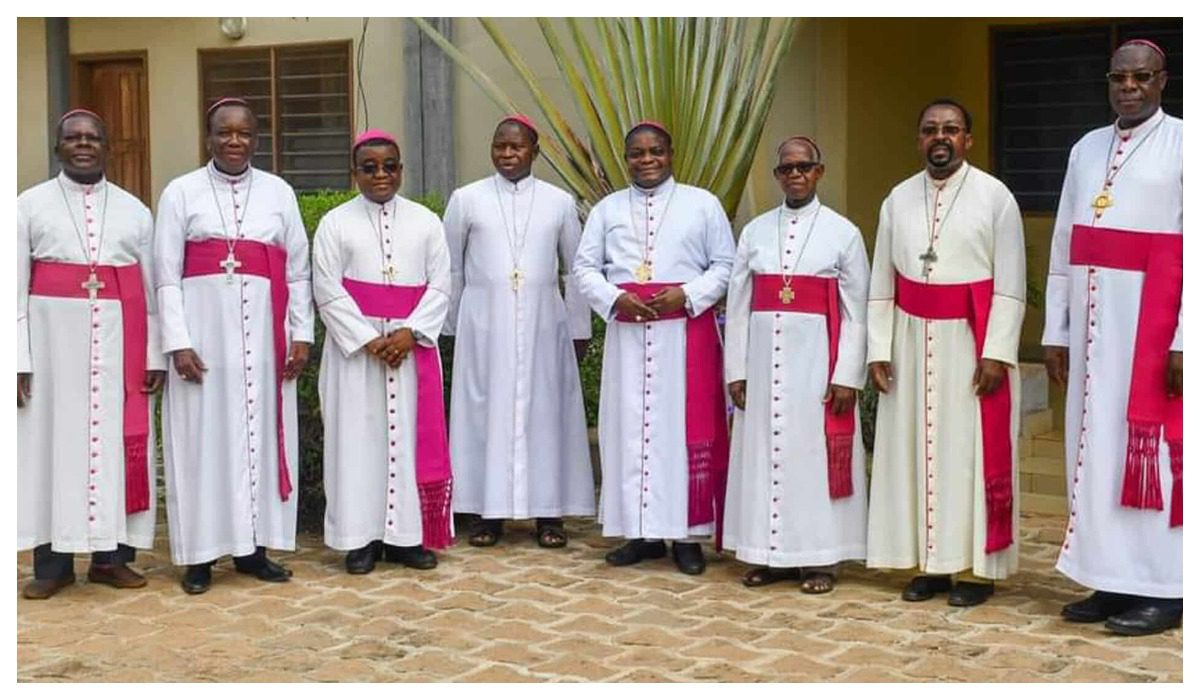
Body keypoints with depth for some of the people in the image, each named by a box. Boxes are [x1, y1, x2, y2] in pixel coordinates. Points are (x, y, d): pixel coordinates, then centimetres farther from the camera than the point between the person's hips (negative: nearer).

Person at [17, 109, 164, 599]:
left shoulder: (134, 210, 10)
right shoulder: (30, 206, 5)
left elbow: (151, 289, 9)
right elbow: (15, 289, 0)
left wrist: (154, 355, 2)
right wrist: (18, 360, -8)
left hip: (118, 345, 2)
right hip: (54, 343, -1)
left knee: (117, 443, 3)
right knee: (53, 443, 2)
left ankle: (111, 556, 13)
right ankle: (53, 562, 9)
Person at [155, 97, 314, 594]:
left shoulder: (279, 193, 10)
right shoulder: (181, 193, 3)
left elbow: (298, 270, 10)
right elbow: (167, 275, -2)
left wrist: (301, 335, 2)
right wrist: (178, 342, -10)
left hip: (262, 333, 2)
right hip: (204, 331, -2)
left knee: (260, 434, 5)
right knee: (203, 436, 1)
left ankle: (253, 547, 15)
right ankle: (200, 554, 8)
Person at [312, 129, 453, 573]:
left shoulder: (425, 222, 9)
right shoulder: (335, 224, 4)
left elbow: (439, 286, 3)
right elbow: (327, 290, -3)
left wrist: (409, 332, -11)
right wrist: (368, 339, -13)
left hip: (412, 346, 2)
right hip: (354, 348, -1)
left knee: (411, 435, 2)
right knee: (358, 436, -1)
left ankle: (407, 535, 9)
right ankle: (361, 537, 5)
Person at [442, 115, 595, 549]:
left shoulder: (559, 202, 6)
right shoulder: (466, 199, 4)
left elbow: (574, 269, 11)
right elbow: (451, 269, 9)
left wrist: (580, 330, 11)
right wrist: (449, 327, 9)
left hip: (542, 325, 1)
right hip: (483, 325, 0)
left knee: (544, 412, 3)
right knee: (486, 411, 2)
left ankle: (548, 512, 11)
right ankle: (488, 511, 10)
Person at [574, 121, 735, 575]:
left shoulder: (702, 204, 7)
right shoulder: (607, 209, 13)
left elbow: (725, 264, 3)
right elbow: (585, 266, 8)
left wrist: (687, 294, -13)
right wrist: (615, 298, -10)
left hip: (686, 330, -2)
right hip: (627, 333, 2)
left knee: (688, 428, -2)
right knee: (630, 427, 2)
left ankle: (687, 534, 6)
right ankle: (643, 532, 11)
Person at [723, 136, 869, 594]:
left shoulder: (843, 232, 1)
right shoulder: (755, 231, 8)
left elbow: (856, 312, -2)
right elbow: (738, 306, 7)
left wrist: (847, 376, -8)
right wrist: (736, 370, 2)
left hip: (816, 358, -3)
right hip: (764, 356, 3)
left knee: (814, 453, 1)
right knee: (765, 452, 6)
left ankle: (819, 558, 11)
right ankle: (771, 554, 17)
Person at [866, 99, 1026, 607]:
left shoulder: (995, 196, -3)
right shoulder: (898, 199, 7)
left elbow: (1010, 285, -6)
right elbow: (881, 283, 7)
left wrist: (996, 353, -13)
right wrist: (878, 349, 0)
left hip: (972, 343, -3)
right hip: (913, 342, 4)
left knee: (973, 453, 1)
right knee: (917, 451, 6)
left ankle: (976, 567, 10)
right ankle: (929, 563, 16)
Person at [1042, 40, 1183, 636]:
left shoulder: (1182, 144, -4)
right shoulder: (1087, 149, 14)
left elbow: (1189, 249, -11)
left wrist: (1184, 341, -16)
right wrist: (1056, 332, 11)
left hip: (1152, 325, -6)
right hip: (1092, 325, 6)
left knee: (1150, 449, -3)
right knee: (1097, 448, 8)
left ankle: (1161, 588, 5)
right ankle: (1114, 580, 16)